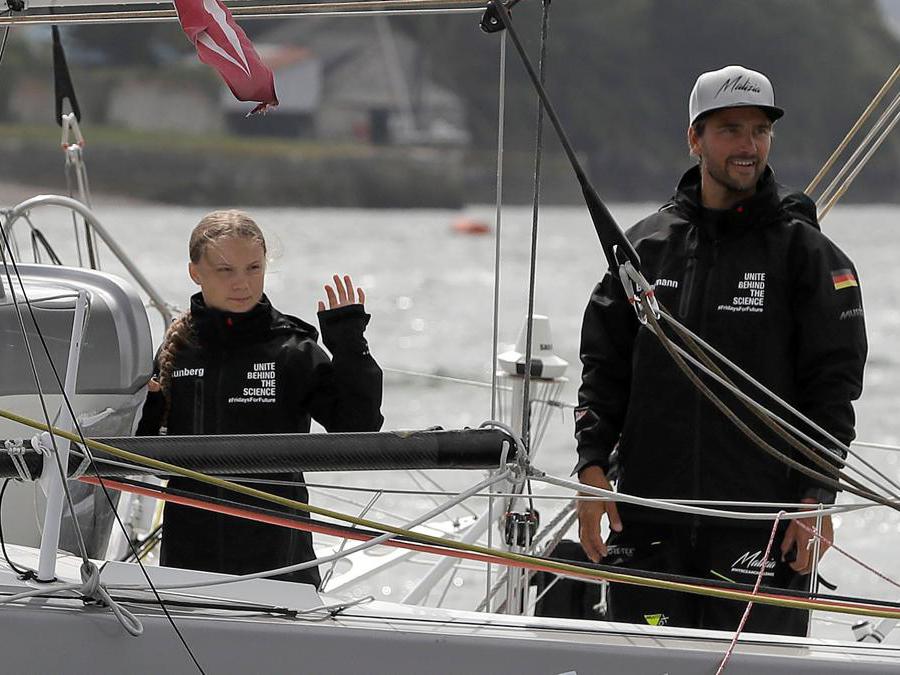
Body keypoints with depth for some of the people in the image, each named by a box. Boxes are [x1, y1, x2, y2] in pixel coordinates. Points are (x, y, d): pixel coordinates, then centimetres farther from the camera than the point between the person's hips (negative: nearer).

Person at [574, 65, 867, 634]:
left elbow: (835, 382, -1)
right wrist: (593, 465, 0)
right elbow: (604, 367, 12)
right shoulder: (645, 245, 10)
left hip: (762, 526, -3)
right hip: (647, 518, 3)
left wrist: (818, 495, -8)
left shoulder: (806, 252, 2)